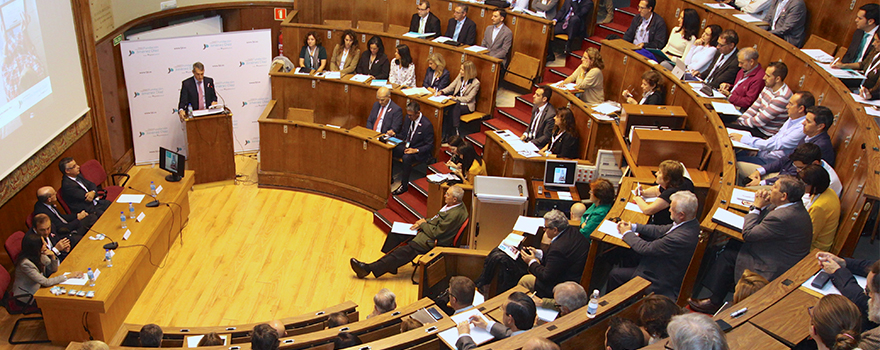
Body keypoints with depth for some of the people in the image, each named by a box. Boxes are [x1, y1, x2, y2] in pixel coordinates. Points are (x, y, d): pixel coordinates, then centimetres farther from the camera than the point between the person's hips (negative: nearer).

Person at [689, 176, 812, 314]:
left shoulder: (784, 217, -33)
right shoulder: (796, 206, -1)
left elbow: (748, 234, -23)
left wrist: (757, 207, -13)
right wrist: (762, 204, -7)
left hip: (774, 270, -10)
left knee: (728, 256, 0)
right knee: (732, 245, 12)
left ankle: (715, 302, 16)